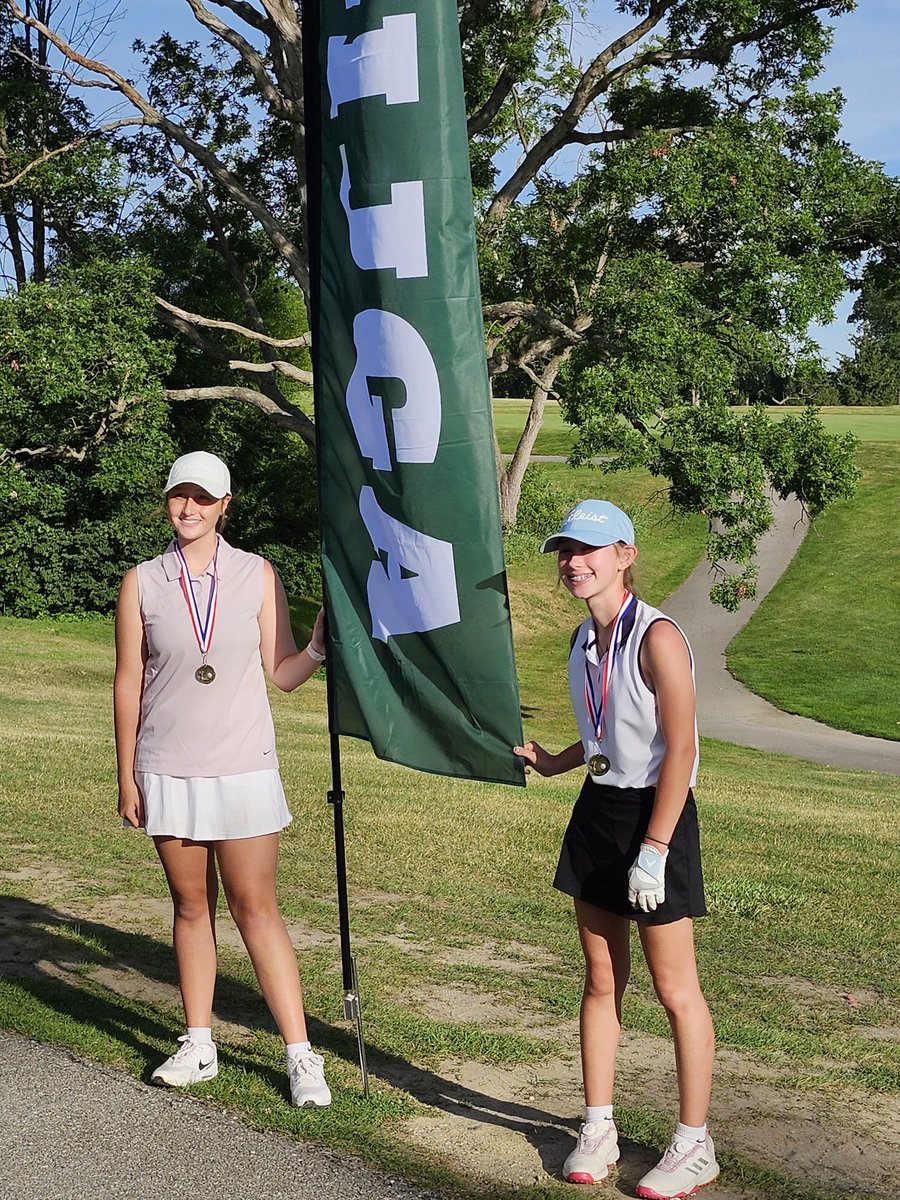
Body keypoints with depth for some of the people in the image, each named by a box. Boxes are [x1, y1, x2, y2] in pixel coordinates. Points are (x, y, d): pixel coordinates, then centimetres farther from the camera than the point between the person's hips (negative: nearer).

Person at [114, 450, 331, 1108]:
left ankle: (301, 1054, 4)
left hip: (243, 770, -1)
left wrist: (321, 643, -17)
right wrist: (127, 775, 4)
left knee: (256, 908, -1)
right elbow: (129, 683, 4)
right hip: (168, 774, 1)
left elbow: (282, 673, 2)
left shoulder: (258, 576, 1)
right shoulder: (143, 583, 2)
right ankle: (199, 1045, 23)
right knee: (191, 906, 11)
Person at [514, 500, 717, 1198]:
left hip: (655, 815, -8)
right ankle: (598, 1128, 23)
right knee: (602, 979, 13)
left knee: (675, 989, 2)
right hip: (598, 810, 8)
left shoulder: (657, 637, -18)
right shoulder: (585, 639, 7)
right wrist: (555, 763, 11)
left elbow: (679, 750, -20)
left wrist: (653, 851, -21)